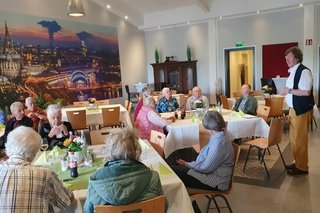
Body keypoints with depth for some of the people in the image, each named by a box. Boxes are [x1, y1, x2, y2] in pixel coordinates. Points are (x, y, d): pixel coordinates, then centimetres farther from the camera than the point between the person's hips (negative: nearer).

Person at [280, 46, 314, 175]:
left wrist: (289, 91, -18)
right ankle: (297, 163, 30)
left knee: (299, 139, -1)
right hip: (294, 109, 9)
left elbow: (306, 92, -23)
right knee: (294, 138, 16)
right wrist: (286, 92, 6)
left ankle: (302, 167, 13)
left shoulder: (304, 71, -16)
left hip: (301, 110, -9)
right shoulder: (293, 71, 13)